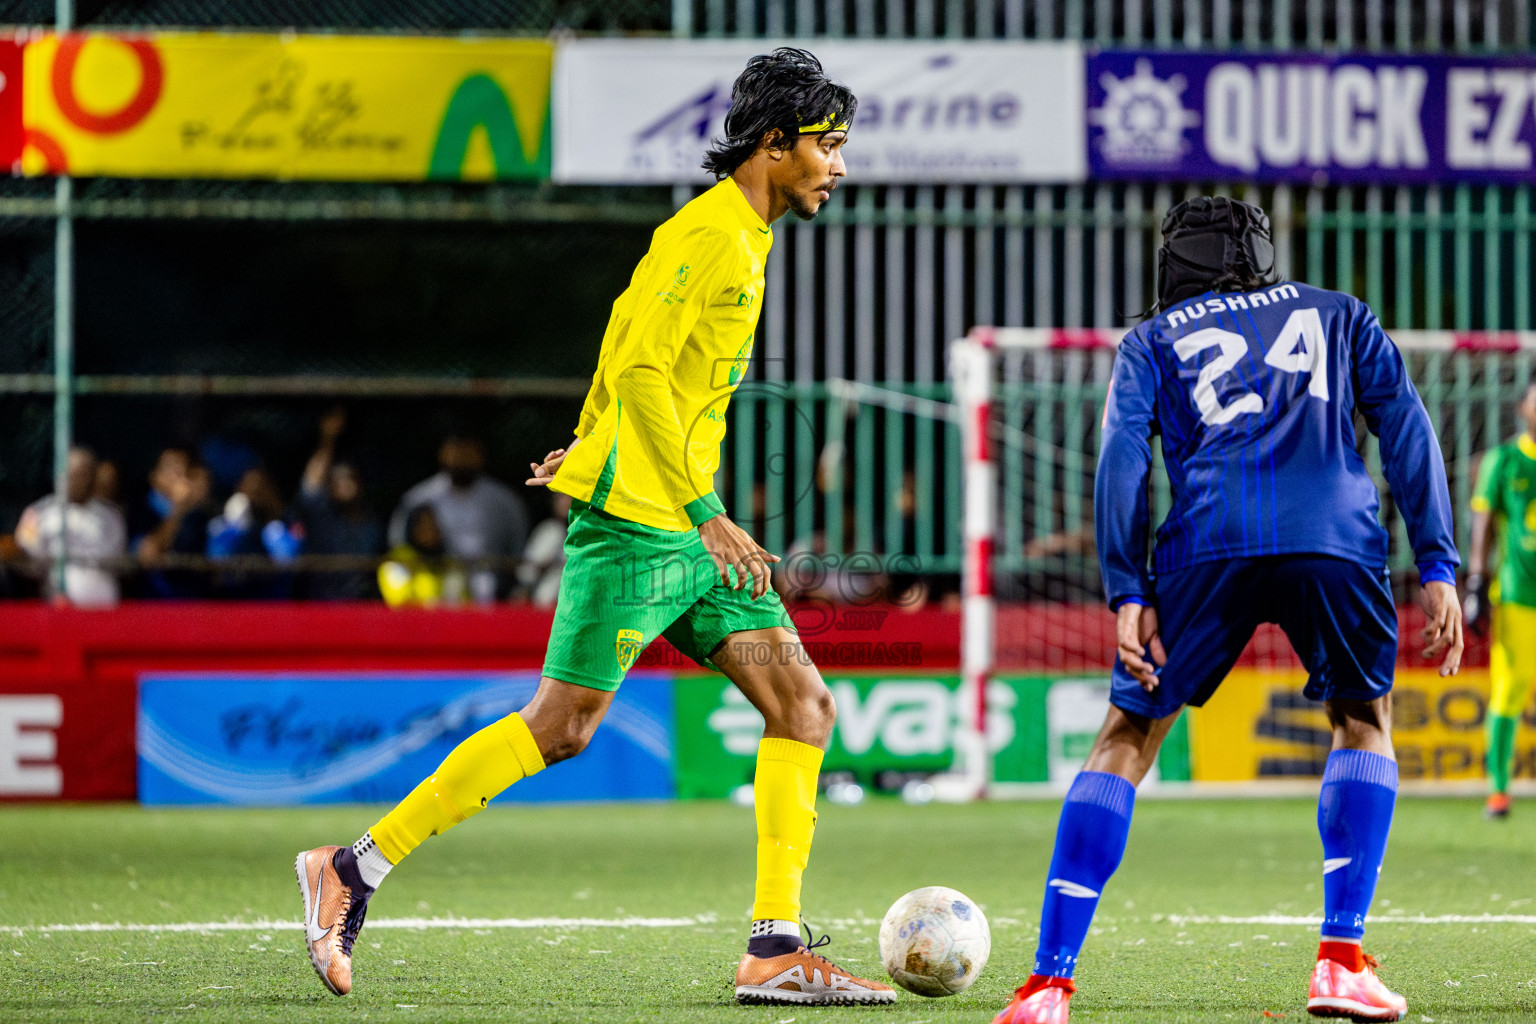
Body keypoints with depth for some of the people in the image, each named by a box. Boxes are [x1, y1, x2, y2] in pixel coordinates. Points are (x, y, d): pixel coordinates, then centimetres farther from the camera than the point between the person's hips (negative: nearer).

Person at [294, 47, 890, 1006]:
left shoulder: (745, 238, 17)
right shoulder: (708, 235, -13)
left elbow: (628, 326, 27)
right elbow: (639, 369, -21)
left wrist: (594, 444, 28)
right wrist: (707, 514, -22)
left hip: (689, 529, 10)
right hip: (633, 521, -10)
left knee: (805, 707, -1)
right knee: (563, 725, -7)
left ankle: (776, 952, -3)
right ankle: (354, 869, 3)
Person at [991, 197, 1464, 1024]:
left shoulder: (1153, 340, 26)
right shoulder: (1338, 316, 30)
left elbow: (1123, 453, 8)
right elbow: (1405, 425, 16)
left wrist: (1127, 593, 1)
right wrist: (1437, 569, 10)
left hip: (1208, 544, -1)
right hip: (1336, 541, 1)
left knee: (1127, 736, 11)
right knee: (1364, 722, 24)